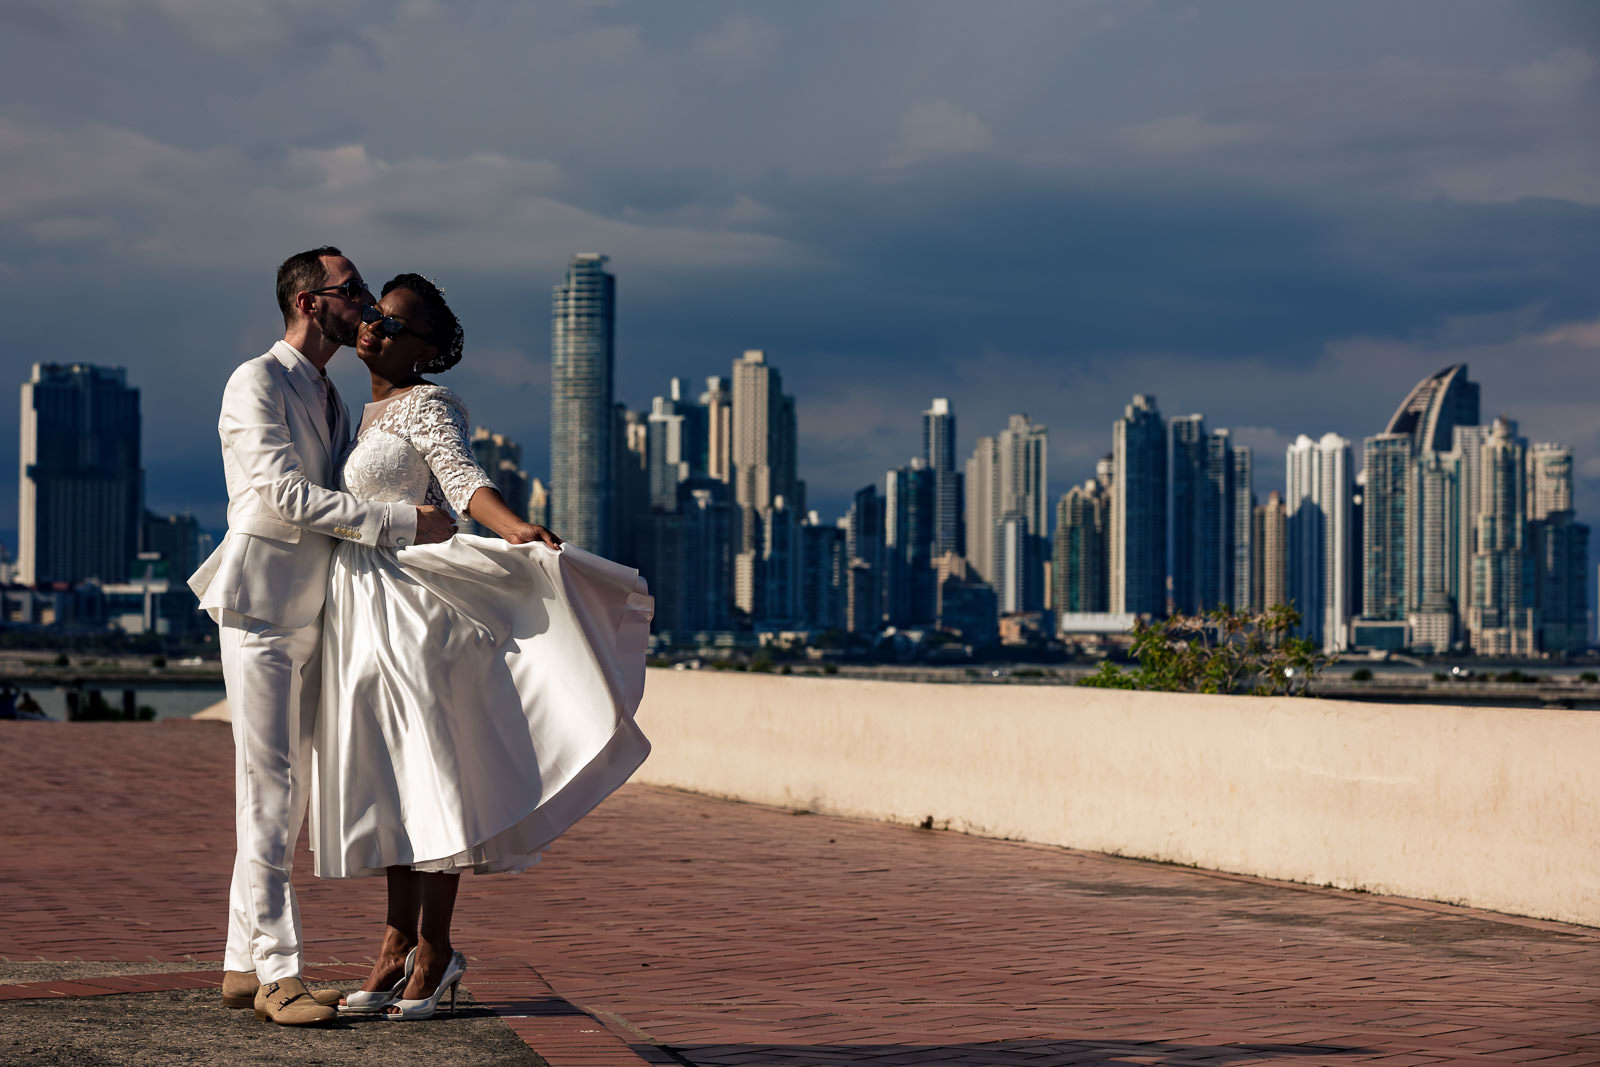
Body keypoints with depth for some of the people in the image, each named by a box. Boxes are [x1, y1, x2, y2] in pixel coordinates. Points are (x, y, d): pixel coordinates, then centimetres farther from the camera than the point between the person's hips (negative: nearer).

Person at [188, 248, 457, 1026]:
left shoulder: (332, 399, 19)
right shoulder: (256, 383, -7)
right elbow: (288, 495, -17)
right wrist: (402, 523, -18)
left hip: (313, 612, 9)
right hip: (261, 605, -8)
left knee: (288, 792, 7)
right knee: (268, 786, -9)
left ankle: (244, 964, 12)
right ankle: (276, 972, -8)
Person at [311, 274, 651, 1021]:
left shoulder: (425, 405, -8)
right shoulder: (369, 412, 18)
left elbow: (462, 477, -24)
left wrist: (516, 528, -43)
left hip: (414, 608, -9)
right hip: (365, 614, 9)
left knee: (427, 771, -6)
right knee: (385, 778, 10)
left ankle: (434, 950, -2)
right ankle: (400, 939, 17)